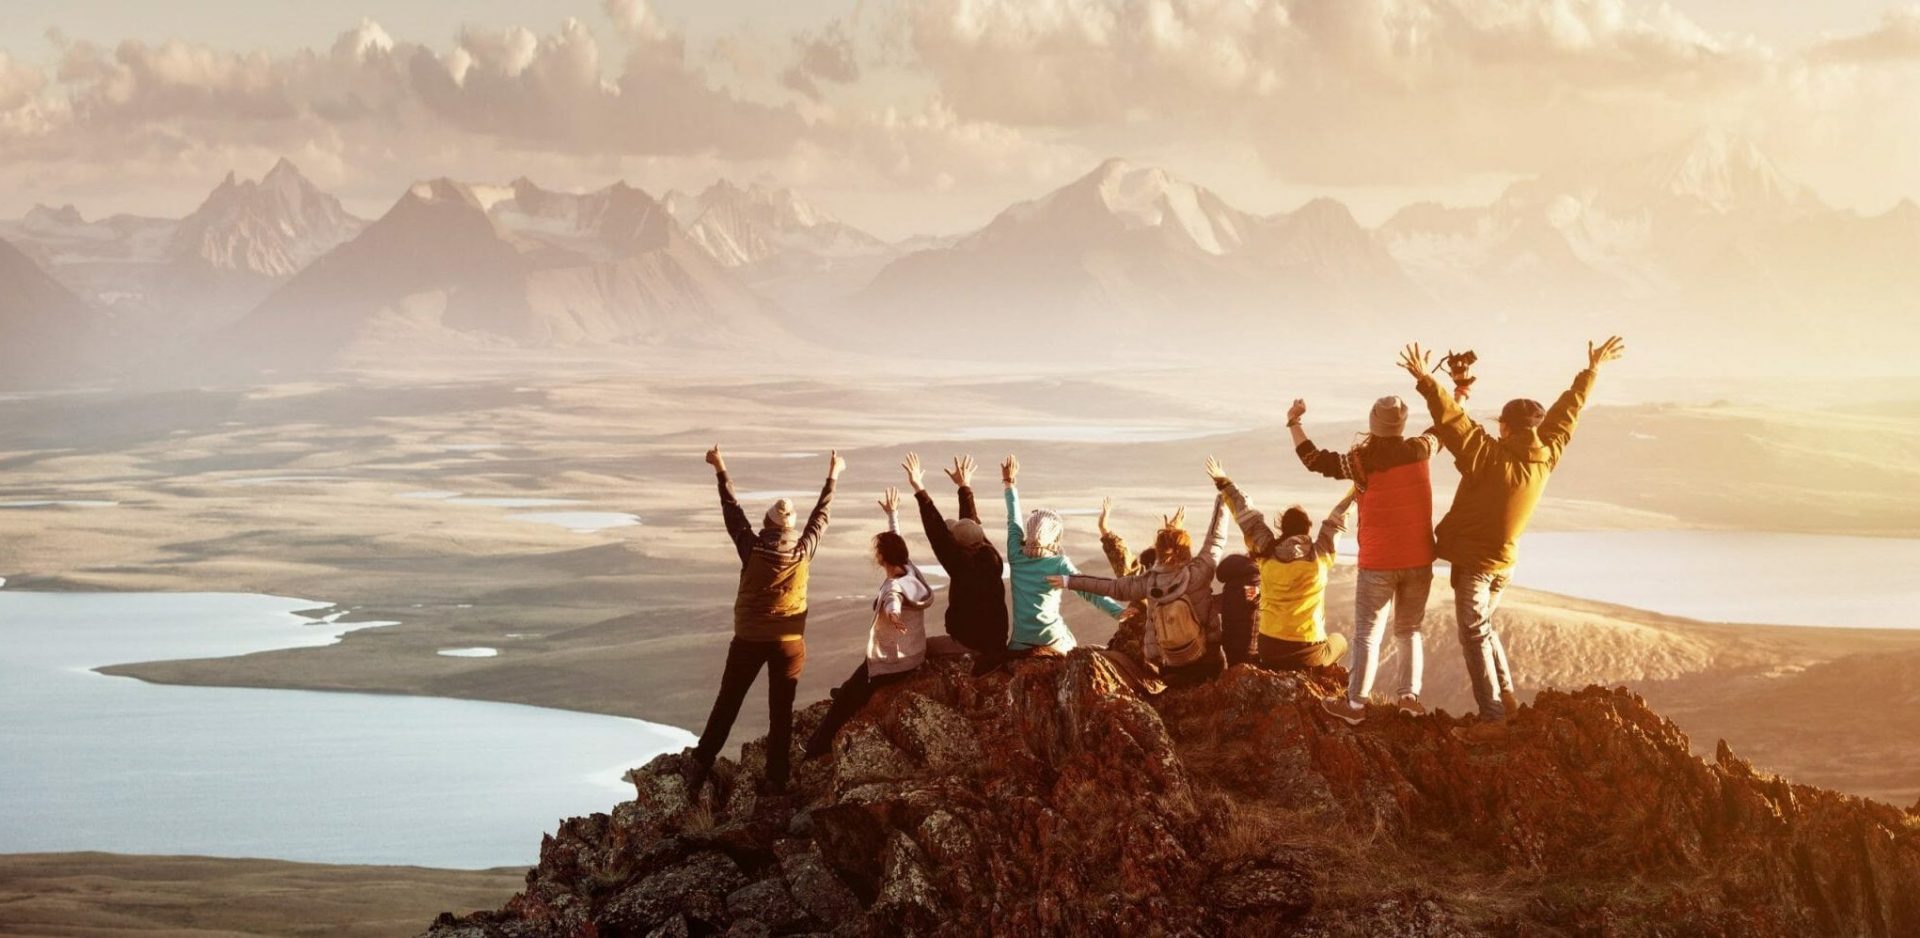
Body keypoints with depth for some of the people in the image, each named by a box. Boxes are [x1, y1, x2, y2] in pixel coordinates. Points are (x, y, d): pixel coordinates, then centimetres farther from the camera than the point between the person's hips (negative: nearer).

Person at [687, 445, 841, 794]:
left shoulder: (752, 550, -13)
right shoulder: (803, 552, -10)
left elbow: (733, 512, -1)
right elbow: (820, 517, 6)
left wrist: (721, 471, 11)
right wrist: (832, 478, 19)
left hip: (749, 640, -1)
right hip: (789, 642, 1)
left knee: (727, 704, 11)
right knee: (781, 712, 7)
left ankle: (702, 765, 11)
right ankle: (776, 779, 9)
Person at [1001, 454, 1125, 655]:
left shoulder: (1017, 557, 4)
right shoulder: (1059, 563, -6)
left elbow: (1013, 521, 17)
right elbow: (1088, 591, -17)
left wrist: (1010, 484, 30)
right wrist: (1120, 612, -25)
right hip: (1053, 643, -2)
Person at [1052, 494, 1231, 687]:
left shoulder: (1149, 581, -6)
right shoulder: (1197, 572, -15)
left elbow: (1113, 587, 5)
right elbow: (1216, 540, -3)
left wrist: (1070, 581, 17)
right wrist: (1221, 504, 12)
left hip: (1168, 666, 3)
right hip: (1205, 662, -3)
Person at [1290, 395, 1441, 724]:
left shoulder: (1364, 461, -15)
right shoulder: (1418, 451, -4)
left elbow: (1314, 459, -12)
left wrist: (1294, 423, 0)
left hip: (1378, 564, -3)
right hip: (1418, 561, 3)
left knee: (1367, 634, 2)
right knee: (1411, 630, 15)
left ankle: (1355, 703, 1)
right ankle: (1409, 696, 8)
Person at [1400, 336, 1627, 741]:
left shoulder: (1489, 457, -22)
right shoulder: (1545, 458, -4)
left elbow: (1453, 421, -30)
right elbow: (1567, 412, 8)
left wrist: (1426, 382, -32)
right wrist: (1592, 371, 20)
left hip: (1472, 561, -7)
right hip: (1503, 561, 7)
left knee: (1475, 636, -3)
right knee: (1484, 626, 25)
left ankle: (1492, 718, -5)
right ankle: (1506, 696, 27)